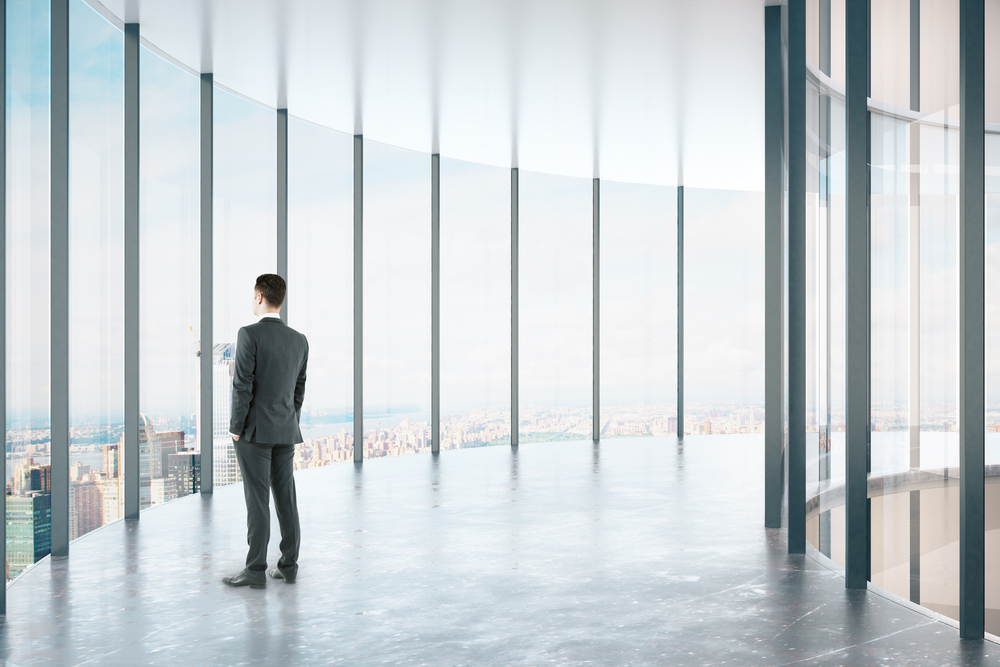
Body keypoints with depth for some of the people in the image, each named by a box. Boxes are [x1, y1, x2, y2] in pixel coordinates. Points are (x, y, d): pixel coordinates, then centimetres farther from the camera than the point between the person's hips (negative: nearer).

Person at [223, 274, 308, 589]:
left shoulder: (249, 334, -13)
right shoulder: (299, 340, 7)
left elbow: (243, 386, -16)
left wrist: (236, 429, -9)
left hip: (254, 430, -6)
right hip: (285, 432, 6)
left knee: (257, 500, -3)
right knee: (285, 497, 9)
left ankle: (256, 569, 1)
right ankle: (288, 565, 13)